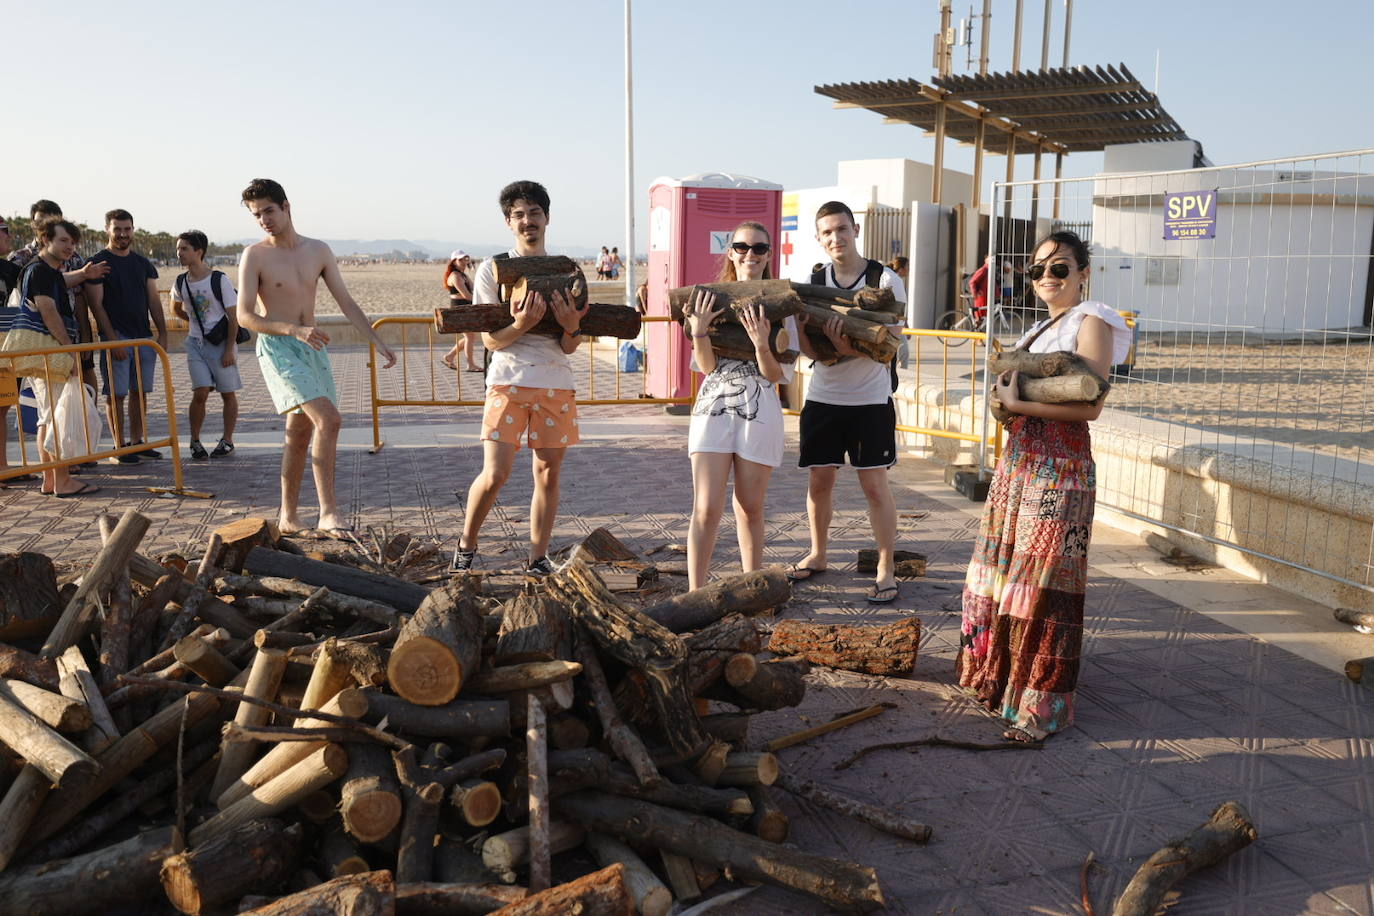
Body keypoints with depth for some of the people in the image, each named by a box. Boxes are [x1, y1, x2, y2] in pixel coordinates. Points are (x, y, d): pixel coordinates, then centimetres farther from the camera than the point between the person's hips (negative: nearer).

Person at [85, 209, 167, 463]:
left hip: (144, 337, 5)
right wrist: (113, 340, -14)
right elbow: (96, 305, -7)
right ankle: (120, 447, 2)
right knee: (116, 394, -3)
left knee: (140, 391, 7)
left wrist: (162, 333, 4)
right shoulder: (98, 263, -2)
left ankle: (137, 443, 15)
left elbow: (154, 300, 14)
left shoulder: (143, 264, 14)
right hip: (116, 338, -5)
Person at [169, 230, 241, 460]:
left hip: (221, 342, -3)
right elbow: (176, 308, 26)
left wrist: (229, 349, -14)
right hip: (196, 344, 3)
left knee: (228, 393, 5)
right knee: (200, 393, -7)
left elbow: (233, 316, -11)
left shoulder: (219, 280, -11)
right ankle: (195, 441, 5)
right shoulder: (180, 283, 3)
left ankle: (227, 441, 16)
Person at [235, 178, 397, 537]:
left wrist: (378, 342, 2)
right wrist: (295, 330, -23)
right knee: (328, 419, -22)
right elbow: (244, 316, -10)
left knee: (299, 433, 11)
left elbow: (346, 302, 9)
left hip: (312, 347, 5)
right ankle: (328, 513, -21)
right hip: (277, 348, -5)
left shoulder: (318, 251, 7)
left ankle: (288, 516, 23)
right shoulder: (255, 255, -5)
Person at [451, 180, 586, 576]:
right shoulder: (493, 269, 2)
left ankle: (538, 557, 16)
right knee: (495, 474, -9)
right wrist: (521, 325, -22)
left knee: (549, 474, 5)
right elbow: (490, 340, -3)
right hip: (508, 381, -3)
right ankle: (466, 545, 14)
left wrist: (572, 327, -15)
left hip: (557, 384, 3)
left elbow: (569, 348, 8)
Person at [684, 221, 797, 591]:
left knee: (750, 509, 10)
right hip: (713, 407, 0)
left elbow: (775, 374, -4)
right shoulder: (710, 299, 5)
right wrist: (698, 331, -18)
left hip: (759, 412, 0)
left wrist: (761, 343, -21)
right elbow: (707, 366, -2)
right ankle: (695, 593, 0)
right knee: (706, 509, -6)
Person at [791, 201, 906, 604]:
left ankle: (885, 571, 10)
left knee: (874, 483, -1)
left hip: (870, 400, -3)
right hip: (822, 397, 3)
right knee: (819, 480, 10)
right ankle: (817, 555, 28)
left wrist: (847, 348, -29)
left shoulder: (885, 280, -7)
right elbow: (807, 347, -3)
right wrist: (835, 348, -25)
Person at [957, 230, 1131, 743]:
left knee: (1042, 583, -5)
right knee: (1005, 571, 13)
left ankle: (1043, 706, 4)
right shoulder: (1042, 328, 19)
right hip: (1019, 456, 9)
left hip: (1059, 467, -9)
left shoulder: (1091, 322, -7)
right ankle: (1002, 679, 27)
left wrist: (1018, 403, -16)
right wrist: (1008, 392, 3)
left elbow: (1089, 405, -18)